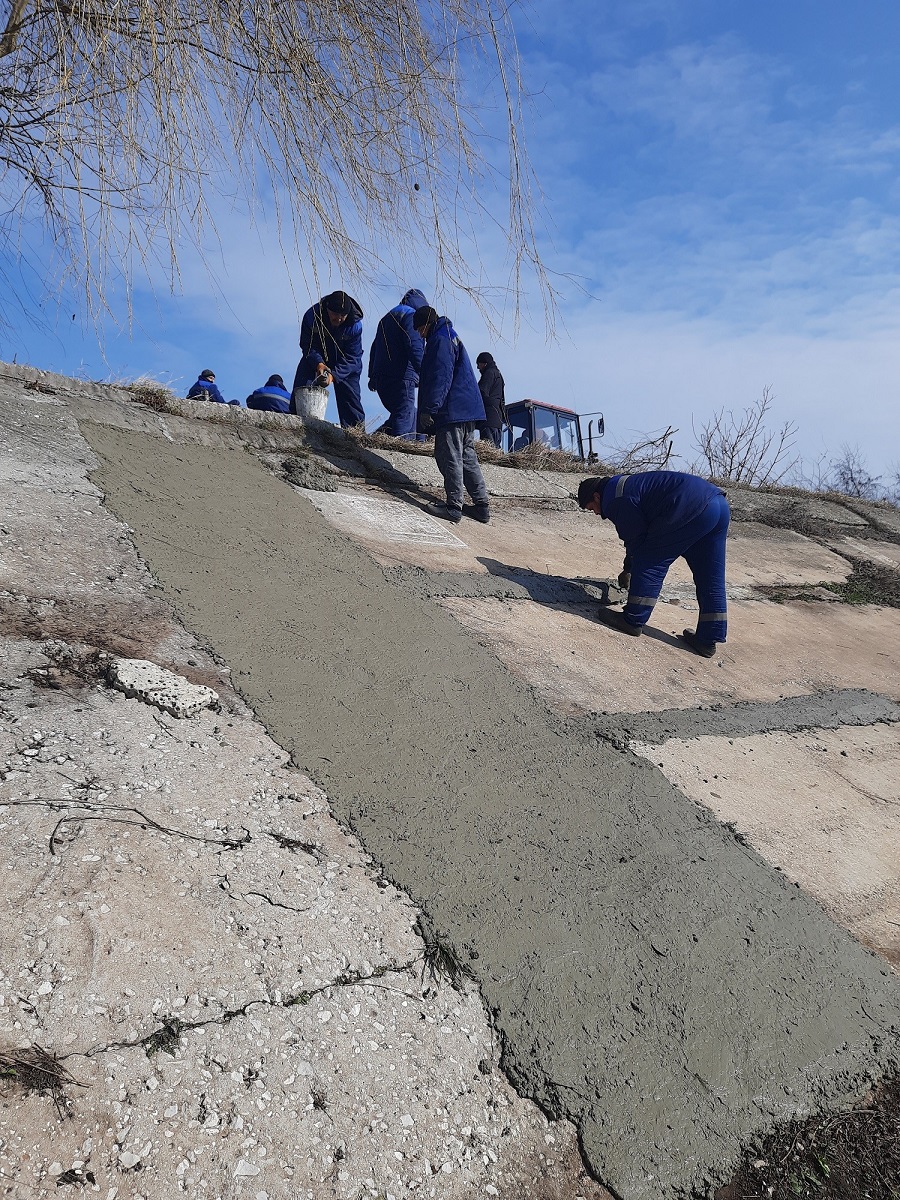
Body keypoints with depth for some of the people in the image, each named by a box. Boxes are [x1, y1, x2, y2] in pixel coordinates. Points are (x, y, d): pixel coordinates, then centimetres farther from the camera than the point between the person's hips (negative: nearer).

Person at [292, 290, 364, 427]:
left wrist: (334, 374, -37)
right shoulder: (311, 316, -24)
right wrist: (318, 363, -37)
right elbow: (307, 345, -17)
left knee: (351, 398, -8)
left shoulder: (355, 324, -25)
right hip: (315, 359, 1)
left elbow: (352, 356, -23)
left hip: (345, 365, -1)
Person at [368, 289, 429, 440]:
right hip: (401, 377, -9)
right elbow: (415, 347, -16)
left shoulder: (386, 318, 28)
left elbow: (374, 348, 29)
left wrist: (372, 376, 31)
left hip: (380, 378, 9)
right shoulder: (410, 315, -1)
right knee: (404, 416, -13)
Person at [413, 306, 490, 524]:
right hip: (466, 409, 10)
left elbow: (440, 378, -17)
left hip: (451, 410, -10)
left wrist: (429, 409, -19)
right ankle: (481, 506, 11)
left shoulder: (440, 340, -7)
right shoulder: (450, 337, 26)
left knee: (450, 458, -9)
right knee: (467, 458, 10)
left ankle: (453, 507, -9)